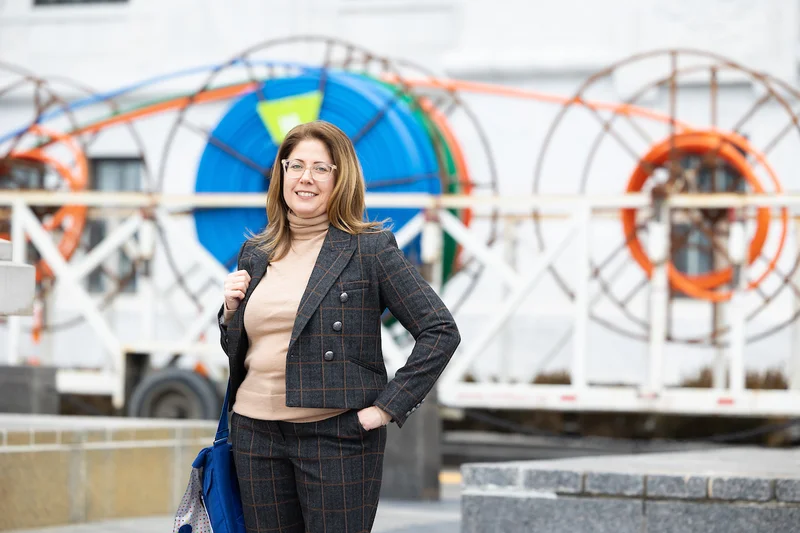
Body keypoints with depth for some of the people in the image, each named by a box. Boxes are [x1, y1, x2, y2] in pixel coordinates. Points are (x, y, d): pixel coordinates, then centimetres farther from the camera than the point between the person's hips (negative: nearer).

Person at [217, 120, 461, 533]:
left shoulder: (370, 249, -4)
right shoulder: (255, 254, 11)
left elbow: (440, 332, -8)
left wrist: (386, 407, -12)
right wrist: (231, 310, 1)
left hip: (337, 435, -5)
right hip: (256, 434, 5)